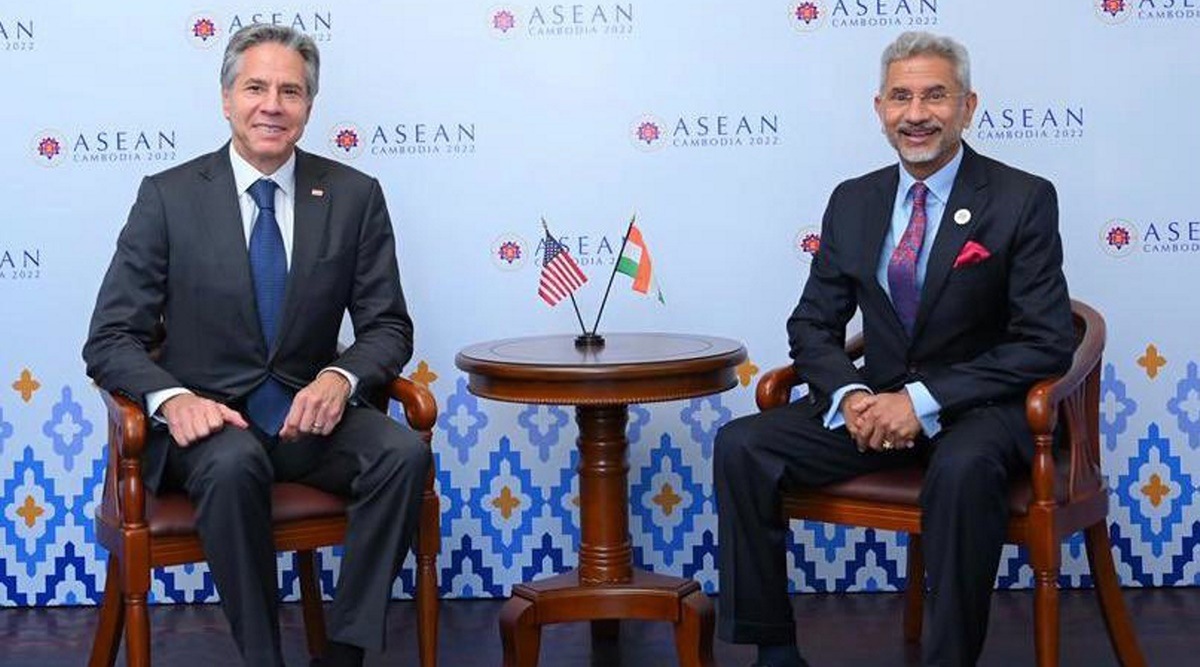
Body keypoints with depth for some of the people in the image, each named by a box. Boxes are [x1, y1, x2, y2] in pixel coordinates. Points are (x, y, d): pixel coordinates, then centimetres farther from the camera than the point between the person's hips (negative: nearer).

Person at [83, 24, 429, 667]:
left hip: (309, 412, 2)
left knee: (404, 453, -27)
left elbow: (388, 325, 6)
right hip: (206, 417, -2)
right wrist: (171, 396, -25)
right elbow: (110, 338, -3)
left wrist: (341, 377, -18)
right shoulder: (167, 196, -2)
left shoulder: (355, 196, 3)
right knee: (233, 464, -36)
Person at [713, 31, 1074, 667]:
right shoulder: (852, 201, 8)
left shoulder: (1024, 200, -6)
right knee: (741, 446, -17)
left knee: (964, 467, -39)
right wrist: (849, 393, -13)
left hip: (976, 406, -4)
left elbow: (1045, 344, -11)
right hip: (874, 401, 5)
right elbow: (813, 325, 10)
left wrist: (924, 399, -21)